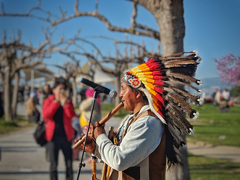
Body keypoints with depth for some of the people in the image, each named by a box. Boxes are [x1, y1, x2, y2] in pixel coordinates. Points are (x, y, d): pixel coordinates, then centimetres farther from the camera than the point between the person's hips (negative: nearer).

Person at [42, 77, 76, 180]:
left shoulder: (67, 101, 10)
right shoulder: (48, 101, 5)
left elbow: (71, 115, -5)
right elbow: (45, 115, -11)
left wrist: (65, 103, -17)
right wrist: (56, 102, -13)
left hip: (66, 136, 1)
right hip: (53, 136, -1)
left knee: (69, 164, 2)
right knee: (53, 164, 5)